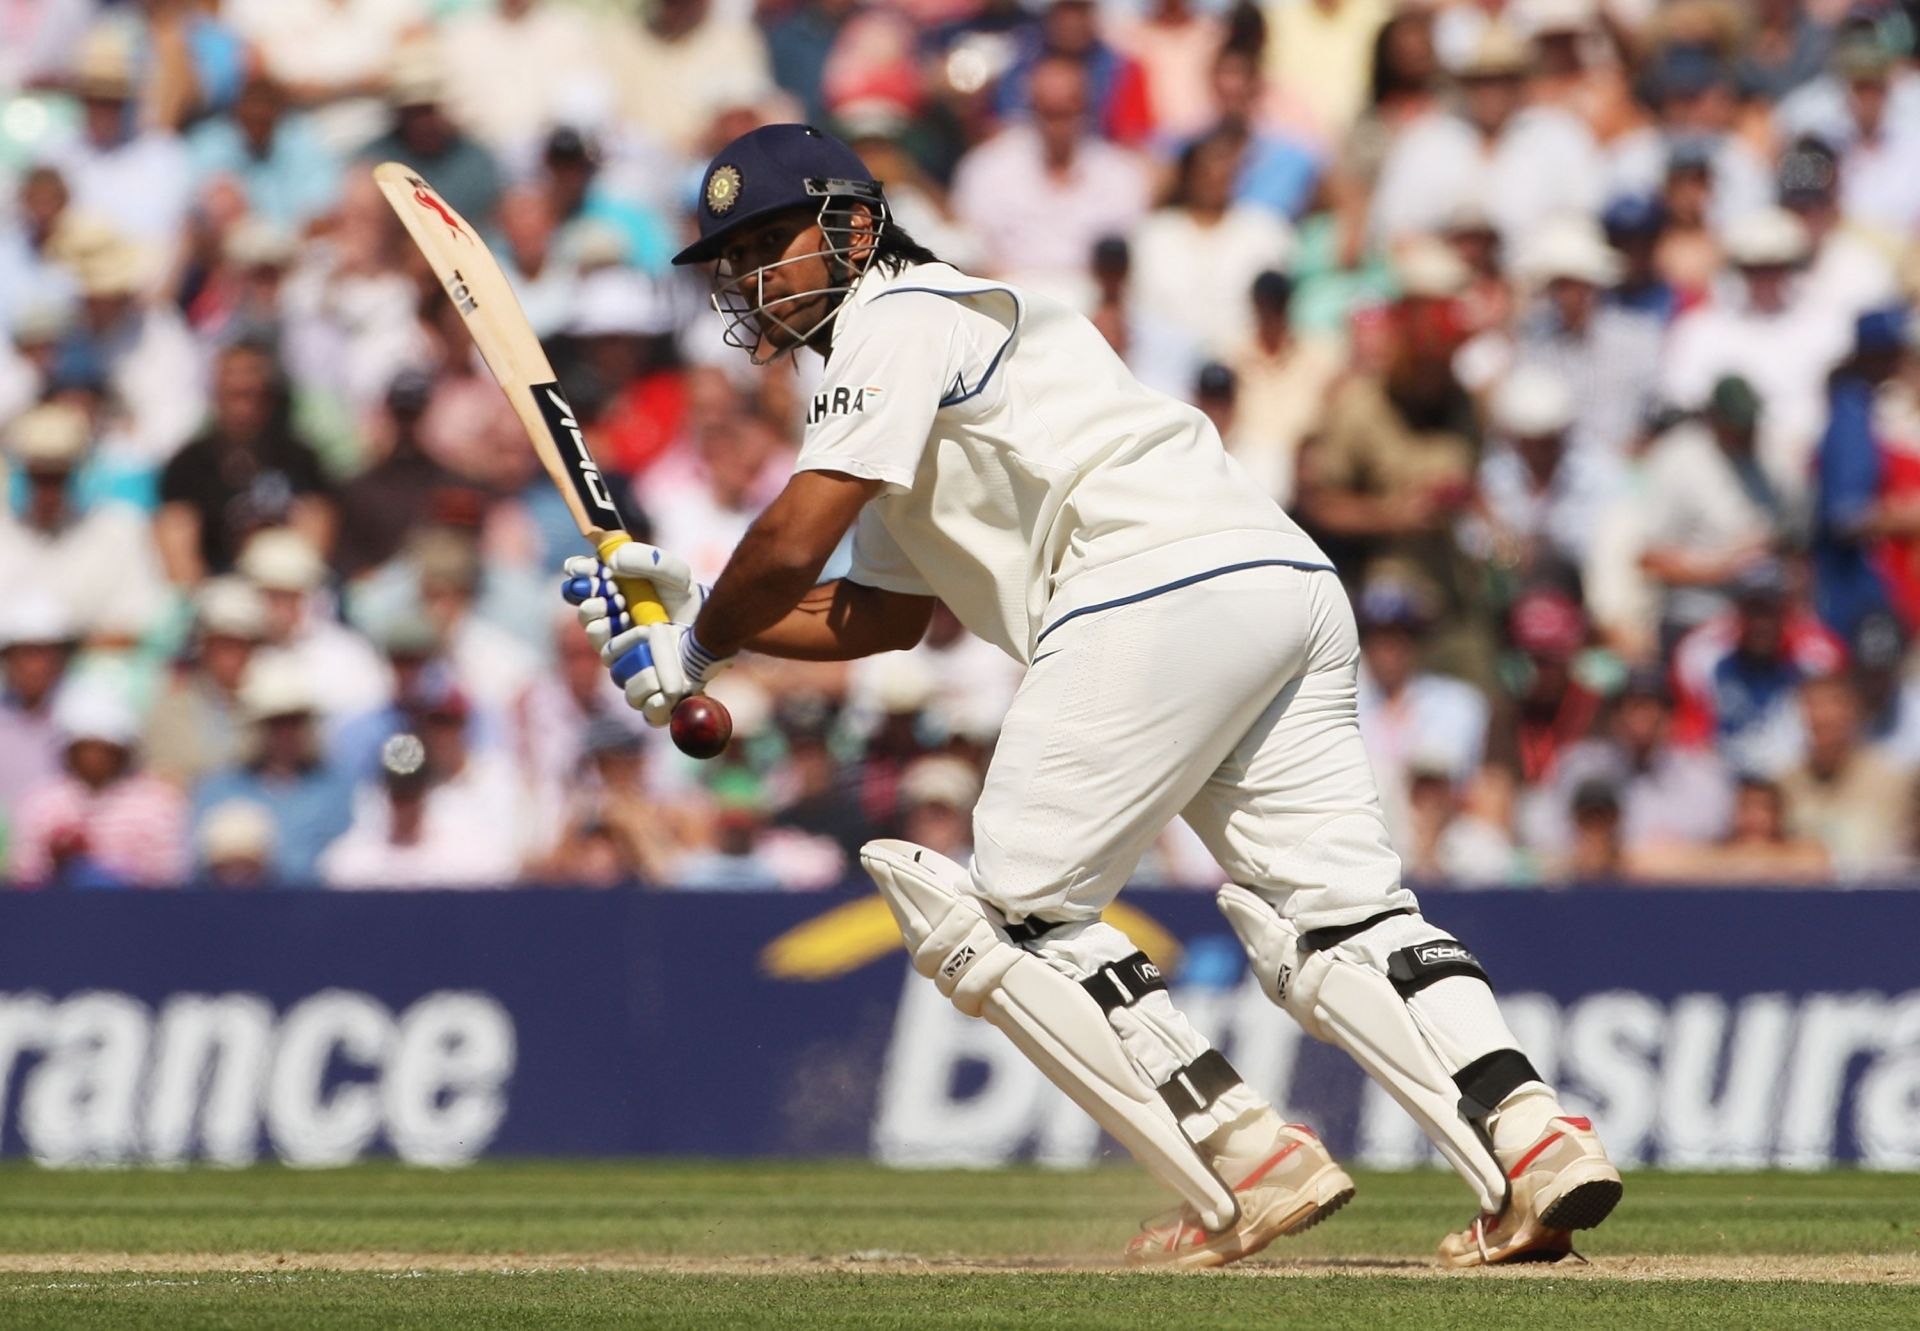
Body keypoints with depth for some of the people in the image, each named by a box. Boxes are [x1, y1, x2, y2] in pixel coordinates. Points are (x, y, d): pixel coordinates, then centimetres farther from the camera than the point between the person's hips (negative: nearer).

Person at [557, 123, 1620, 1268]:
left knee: (1014, 913, -3)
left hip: (1160, 595, -10)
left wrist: (695, 649, 12)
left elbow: (792, 545, -5)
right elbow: (886, 617, 36)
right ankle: (1534, 1141, -14)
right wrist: (695, 608, 29)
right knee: (1334, 917, 4)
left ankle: (1252, 1163, -11)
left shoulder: (897, 315, 5)